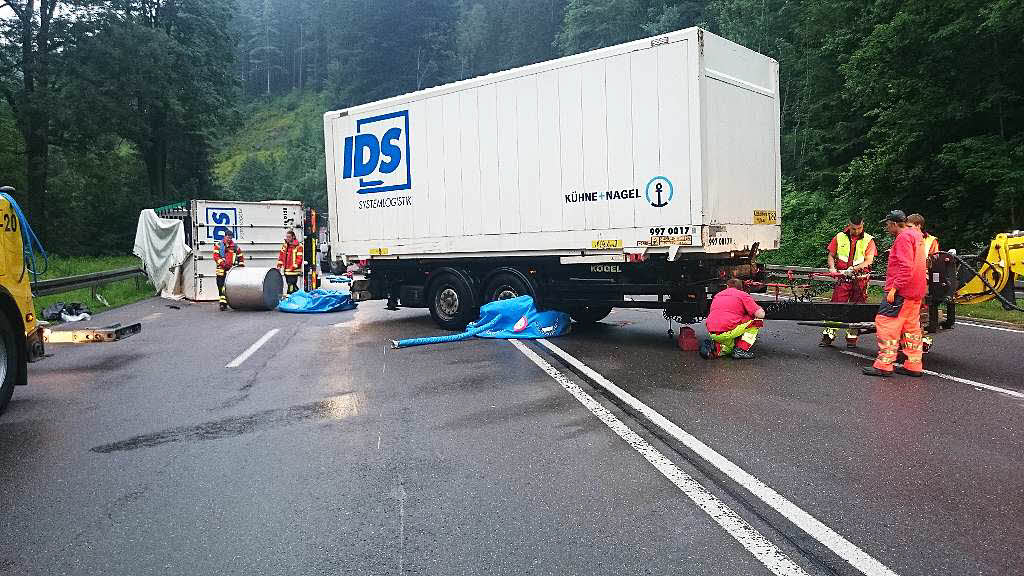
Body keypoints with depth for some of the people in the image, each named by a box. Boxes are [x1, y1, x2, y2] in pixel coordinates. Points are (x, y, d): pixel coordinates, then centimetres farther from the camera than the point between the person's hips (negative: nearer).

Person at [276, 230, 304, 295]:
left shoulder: (299, 246, -9)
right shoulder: (284, 245, 13)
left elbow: (299, 258, -13)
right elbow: (281, 256, 17)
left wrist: (293, 267, -18)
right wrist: (279, 266, 8)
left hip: (294, 271, -7)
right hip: (286, 270, 7)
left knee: (291, 287, -11)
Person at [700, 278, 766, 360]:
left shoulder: (717, 295, 25)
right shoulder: (743, 295, 6)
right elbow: (760, 314, 0)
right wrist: (761, 309, 24)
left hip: (712, 334, 7)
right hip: (728, 331, -7)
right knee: (758, 320, 10)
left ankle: (716, 348, 4)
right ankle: (741, 349, 3)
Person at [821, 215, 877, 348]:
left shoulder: (868, 240, 2)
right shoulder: (839, 237, 6)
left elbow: (869, 260, -7)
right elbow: (831, 255, 12)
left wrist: (854, 268, -22)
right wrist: (832, 268, -8)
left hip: (860, 279, 0)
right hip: (843, 278, 0)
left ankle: (852, 338, 13)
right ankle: (828, 335, -1)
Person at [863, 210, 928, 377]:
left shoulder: (903, 237, -13)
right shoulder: (916, 235, 19)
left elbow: (906, 267, -22)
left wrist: (894, 288, -21)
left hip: (901, 291, -11)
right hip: (916, 291, 11)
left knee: (886, 323, -9)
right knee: (911, 327, 12)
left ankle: (884, 365, -10)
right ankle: (913, 365, 17)